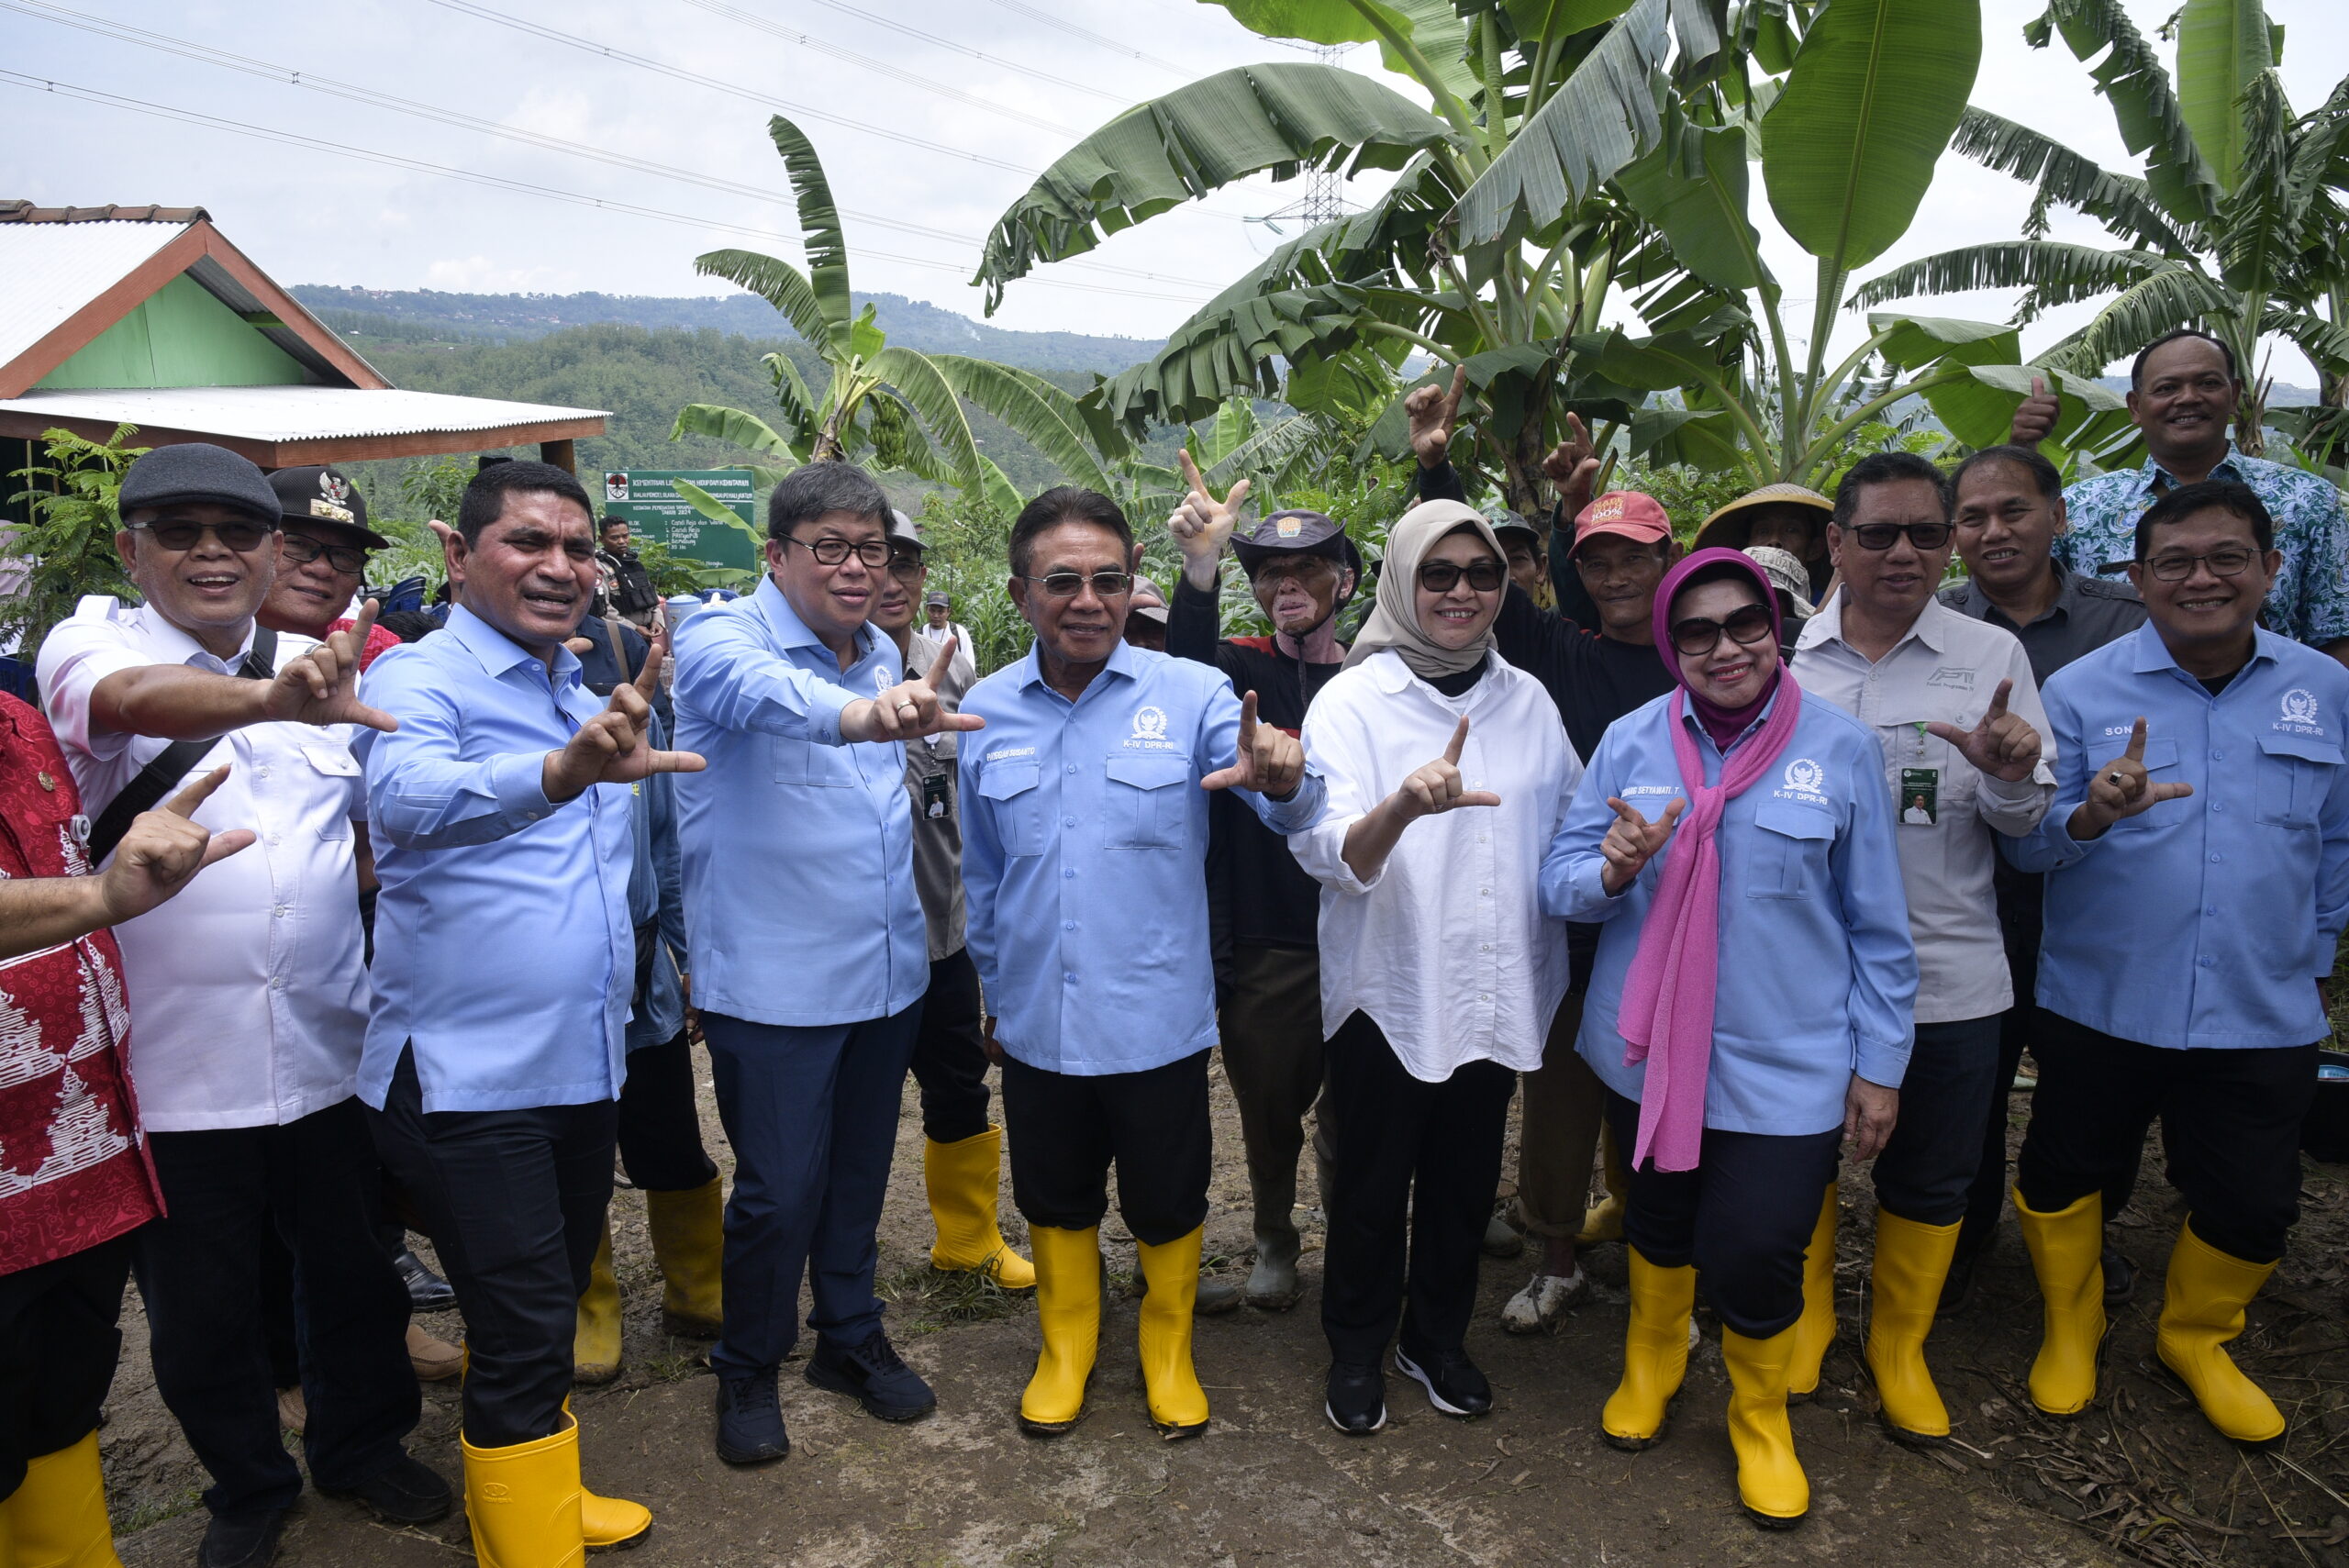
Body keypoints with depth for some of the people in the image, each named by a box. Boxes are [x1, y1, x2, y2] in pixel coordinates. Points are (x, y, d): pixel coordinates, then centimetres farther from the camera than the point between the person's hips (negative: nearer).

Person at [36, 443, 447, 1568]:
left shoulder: (328, 666, 4)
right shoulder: (90, 644, -7)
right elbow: (134, 698, -34)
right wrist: (269, 699, -51)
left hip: (330, 1048, 3)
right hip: (173, 1067, -3)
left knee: (356, 1269, 17)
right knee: (201, 1308, 14)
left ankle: (362, 1442, 42)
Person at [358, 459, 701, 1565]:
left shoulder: (586, 700, 12)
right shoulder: (419, 678, -11)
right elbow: (407, 793, -37)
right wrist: (564, 770, -52)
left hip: (584, 1063, 8)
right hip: (469, 1076, -7)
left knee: (551, 1311, 21)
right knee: (525, 1335, -3)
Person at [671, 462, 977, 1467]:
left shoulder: (883, 654, 8)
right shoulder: (723, 638, -14)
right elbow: (757, 688, -41)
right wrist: (859, 714, -58)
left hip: (885, 970, 6)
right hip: (772, 981, -6)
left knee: (860, 1174, 19)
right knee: (780, 1190, 3)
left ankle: (851, 1339, 40)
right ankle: (747, 1373, 29)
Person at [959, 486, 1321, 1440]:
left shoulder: (1190, 697, -9)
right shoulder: (985, 712, 0)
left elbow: (1291, 810, -19)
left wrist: (1281, 778, -43)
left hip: (1159, 1020, -2)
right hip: (1036, 1022, 2)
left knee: (1167, 1203, 15)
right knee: (1055, 1199, 19)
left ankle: (1168, 1349, 42)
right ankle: (1066, 1345, 44)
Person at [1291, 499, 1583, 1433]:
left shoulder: (1528, 701, 3)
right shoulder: (1353, 700, -10)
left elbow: (1571, 830, 15)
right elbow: (1326, 850, -24)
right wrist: (1402, 806, -42)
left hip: (1495, 994, 4)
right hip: (1387, 991, -4)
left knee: (1465, 1180, 18)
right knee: (1373, 1186, 12)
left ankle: (1438, 1339, 41)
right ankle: (1357, 1350, 35)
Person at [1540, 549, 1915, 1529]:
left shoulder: (1841, 747, -6)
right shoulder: (1631, 740, -3)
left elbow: (1878, 924, 0)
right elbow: (1559, 882, -3)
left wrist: (1880, 1062, 1)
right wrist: (1613, 871, -25)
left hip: (1784, 1066, -2)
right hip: (1649, 1047, 2)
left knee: (1754, 1262, 0)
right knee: (1660, 1222, 20)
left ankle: (1761, 1418, 32)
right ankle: (1651, 1362, 50)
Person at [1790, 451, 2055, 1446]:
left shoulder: (1992, 657, 1)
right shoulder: (1784, 652, -1)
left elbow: (2026, 825, 1)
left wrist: (2010, 776, -20)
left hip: (1948, 970, 1)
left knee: (1931, 1175, 14)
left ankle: (1898, 1342, 38)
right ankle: (1805, 1312, 40)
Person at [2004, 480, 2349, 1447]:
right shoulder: (2081, 688, -6)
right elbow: (2026, 845, -8)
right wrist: (2091, 815, -28)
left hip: (2262, 1013, 2)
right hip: (2100, 1000, -2)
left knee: (2252, 1205, 12)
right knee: (2064, 1174, 10)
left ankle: (2195, 1337, 41)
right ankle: (2070, 1329, 37)